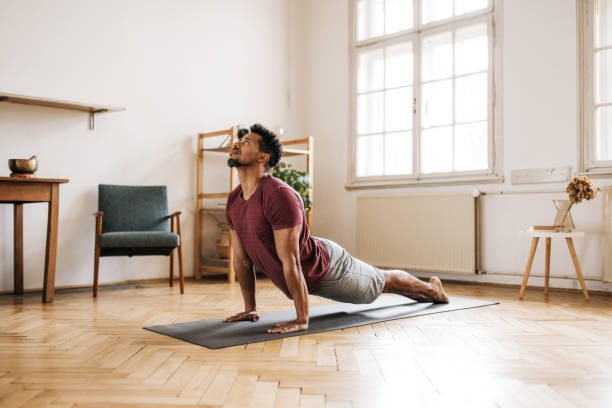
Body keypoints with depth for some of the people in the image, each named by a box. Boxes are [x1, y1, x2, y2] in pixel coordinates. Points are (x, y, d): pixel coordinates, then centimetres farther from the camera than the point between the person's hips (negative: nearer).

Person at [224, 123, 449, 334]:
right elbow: (241, 258, -2)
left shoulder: (280, 195, -35)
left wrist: (302, 320, -32)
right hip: (303, 277, 7)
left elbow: (290, 261, -35)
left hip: (325, 267, -7)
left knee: (383, 281, 19)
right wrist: (250, 308, 2)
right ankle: (421, 294, 59)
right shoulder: (233, 202, -10)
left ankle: (432, 289, 50)